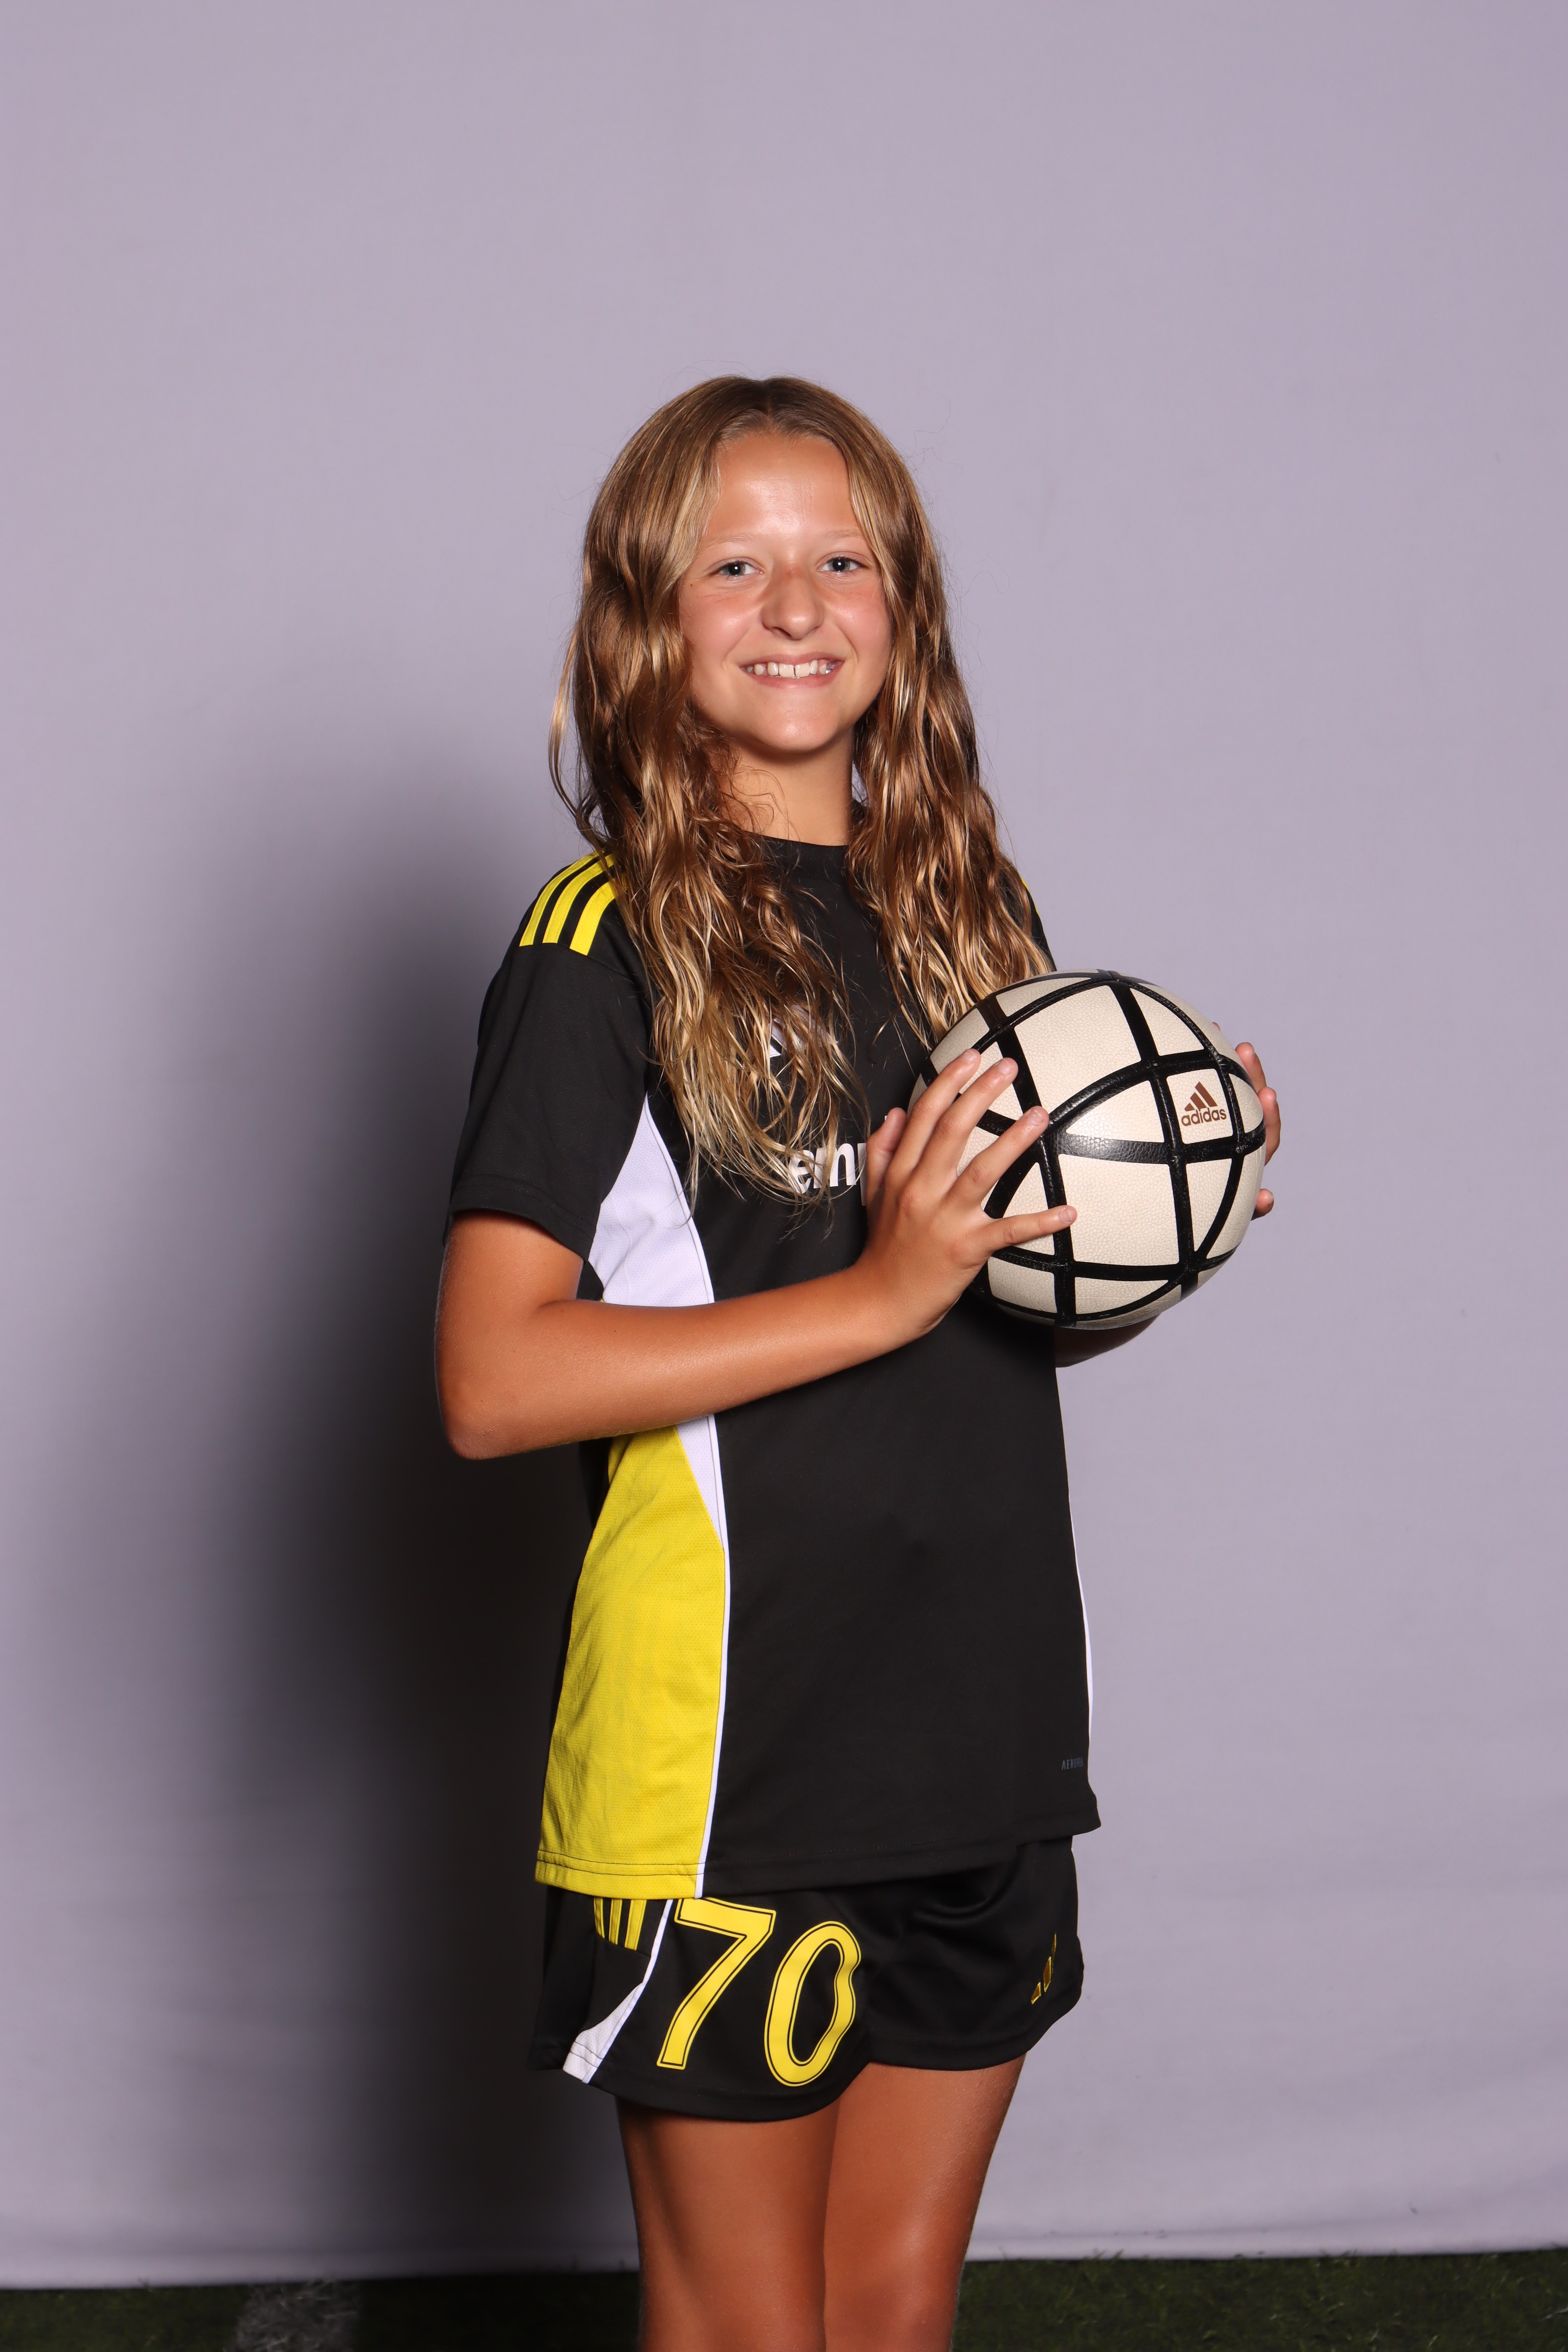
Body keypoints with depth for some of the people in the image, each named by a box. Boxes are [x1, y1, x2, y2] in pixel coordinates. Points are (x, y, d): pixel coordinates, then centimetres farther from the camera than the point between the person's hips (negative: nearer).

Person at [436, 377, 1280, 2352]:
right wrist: (882, 1292, -22)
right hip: (725, 1753, -5)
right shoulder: (608, 940, -8)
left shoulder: (963, 911, 10)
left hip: (982, 1734, 6)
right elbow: (492, 1380, -17)